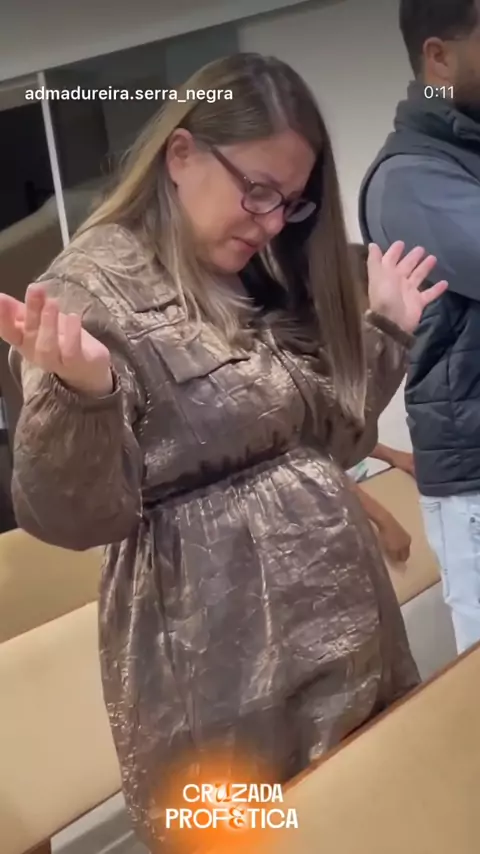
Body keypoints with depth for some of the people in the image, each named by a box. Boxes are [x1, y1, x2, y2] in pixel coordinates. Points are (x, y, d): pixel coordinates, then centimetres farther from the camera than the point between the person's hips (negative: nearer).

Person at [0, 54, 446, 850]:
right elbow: (72, 516, -17)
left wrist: (386, 329, 11)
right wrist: (79, 392, -34)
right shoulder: (89, 292, -12)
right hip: (224, 664, -7)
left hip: (347, 626, 7)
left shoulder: (261, 283, 9)